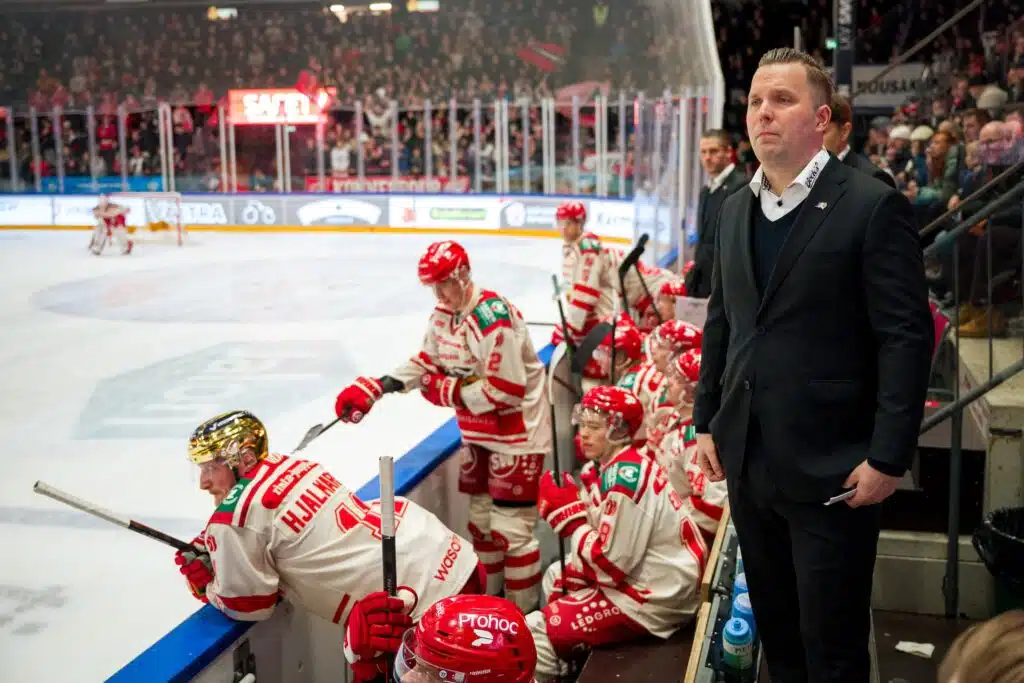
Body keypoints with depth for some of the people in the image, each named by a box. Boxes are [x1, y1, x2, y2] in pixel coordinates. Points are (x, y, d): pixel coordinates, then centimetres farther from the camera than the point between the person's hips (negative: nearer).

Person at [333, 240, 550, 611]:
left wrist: (449, 391, -17)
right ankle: (488, 592, 34)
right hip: (477, 431, 9)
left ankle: (524, 609, 8)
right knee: (480, 516, 18)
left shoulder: (494, 318, -26)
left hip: (517, 431, -9)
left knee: (511, 527, -6)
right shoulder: (443, 315, 3)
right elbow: (426, 362, 12)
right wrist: (373, 388, 1)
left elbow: (506, 389, -27)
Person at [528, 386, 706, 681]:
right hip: (644, 575, 11)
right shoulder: (625, 465, 7)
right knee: (556, 578, 28)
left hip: (652, 598, -11)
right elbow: (611, 544, 12)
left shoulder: (623, 477, -23)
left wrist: (570, 516, -13)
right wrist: (569, 576, 5)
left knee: (534, 635, -12)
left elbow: (611, 563, -23)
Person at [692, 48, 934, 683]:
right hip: (749, 461, 6)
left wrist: (889, 456, -17)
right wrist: (707, 421, 13)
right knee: (776, 631, 19)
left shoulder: (874, 207, -11)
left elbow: (907, 338, -14)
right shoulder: (735, 209, 10)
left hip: (833, 467, -6)